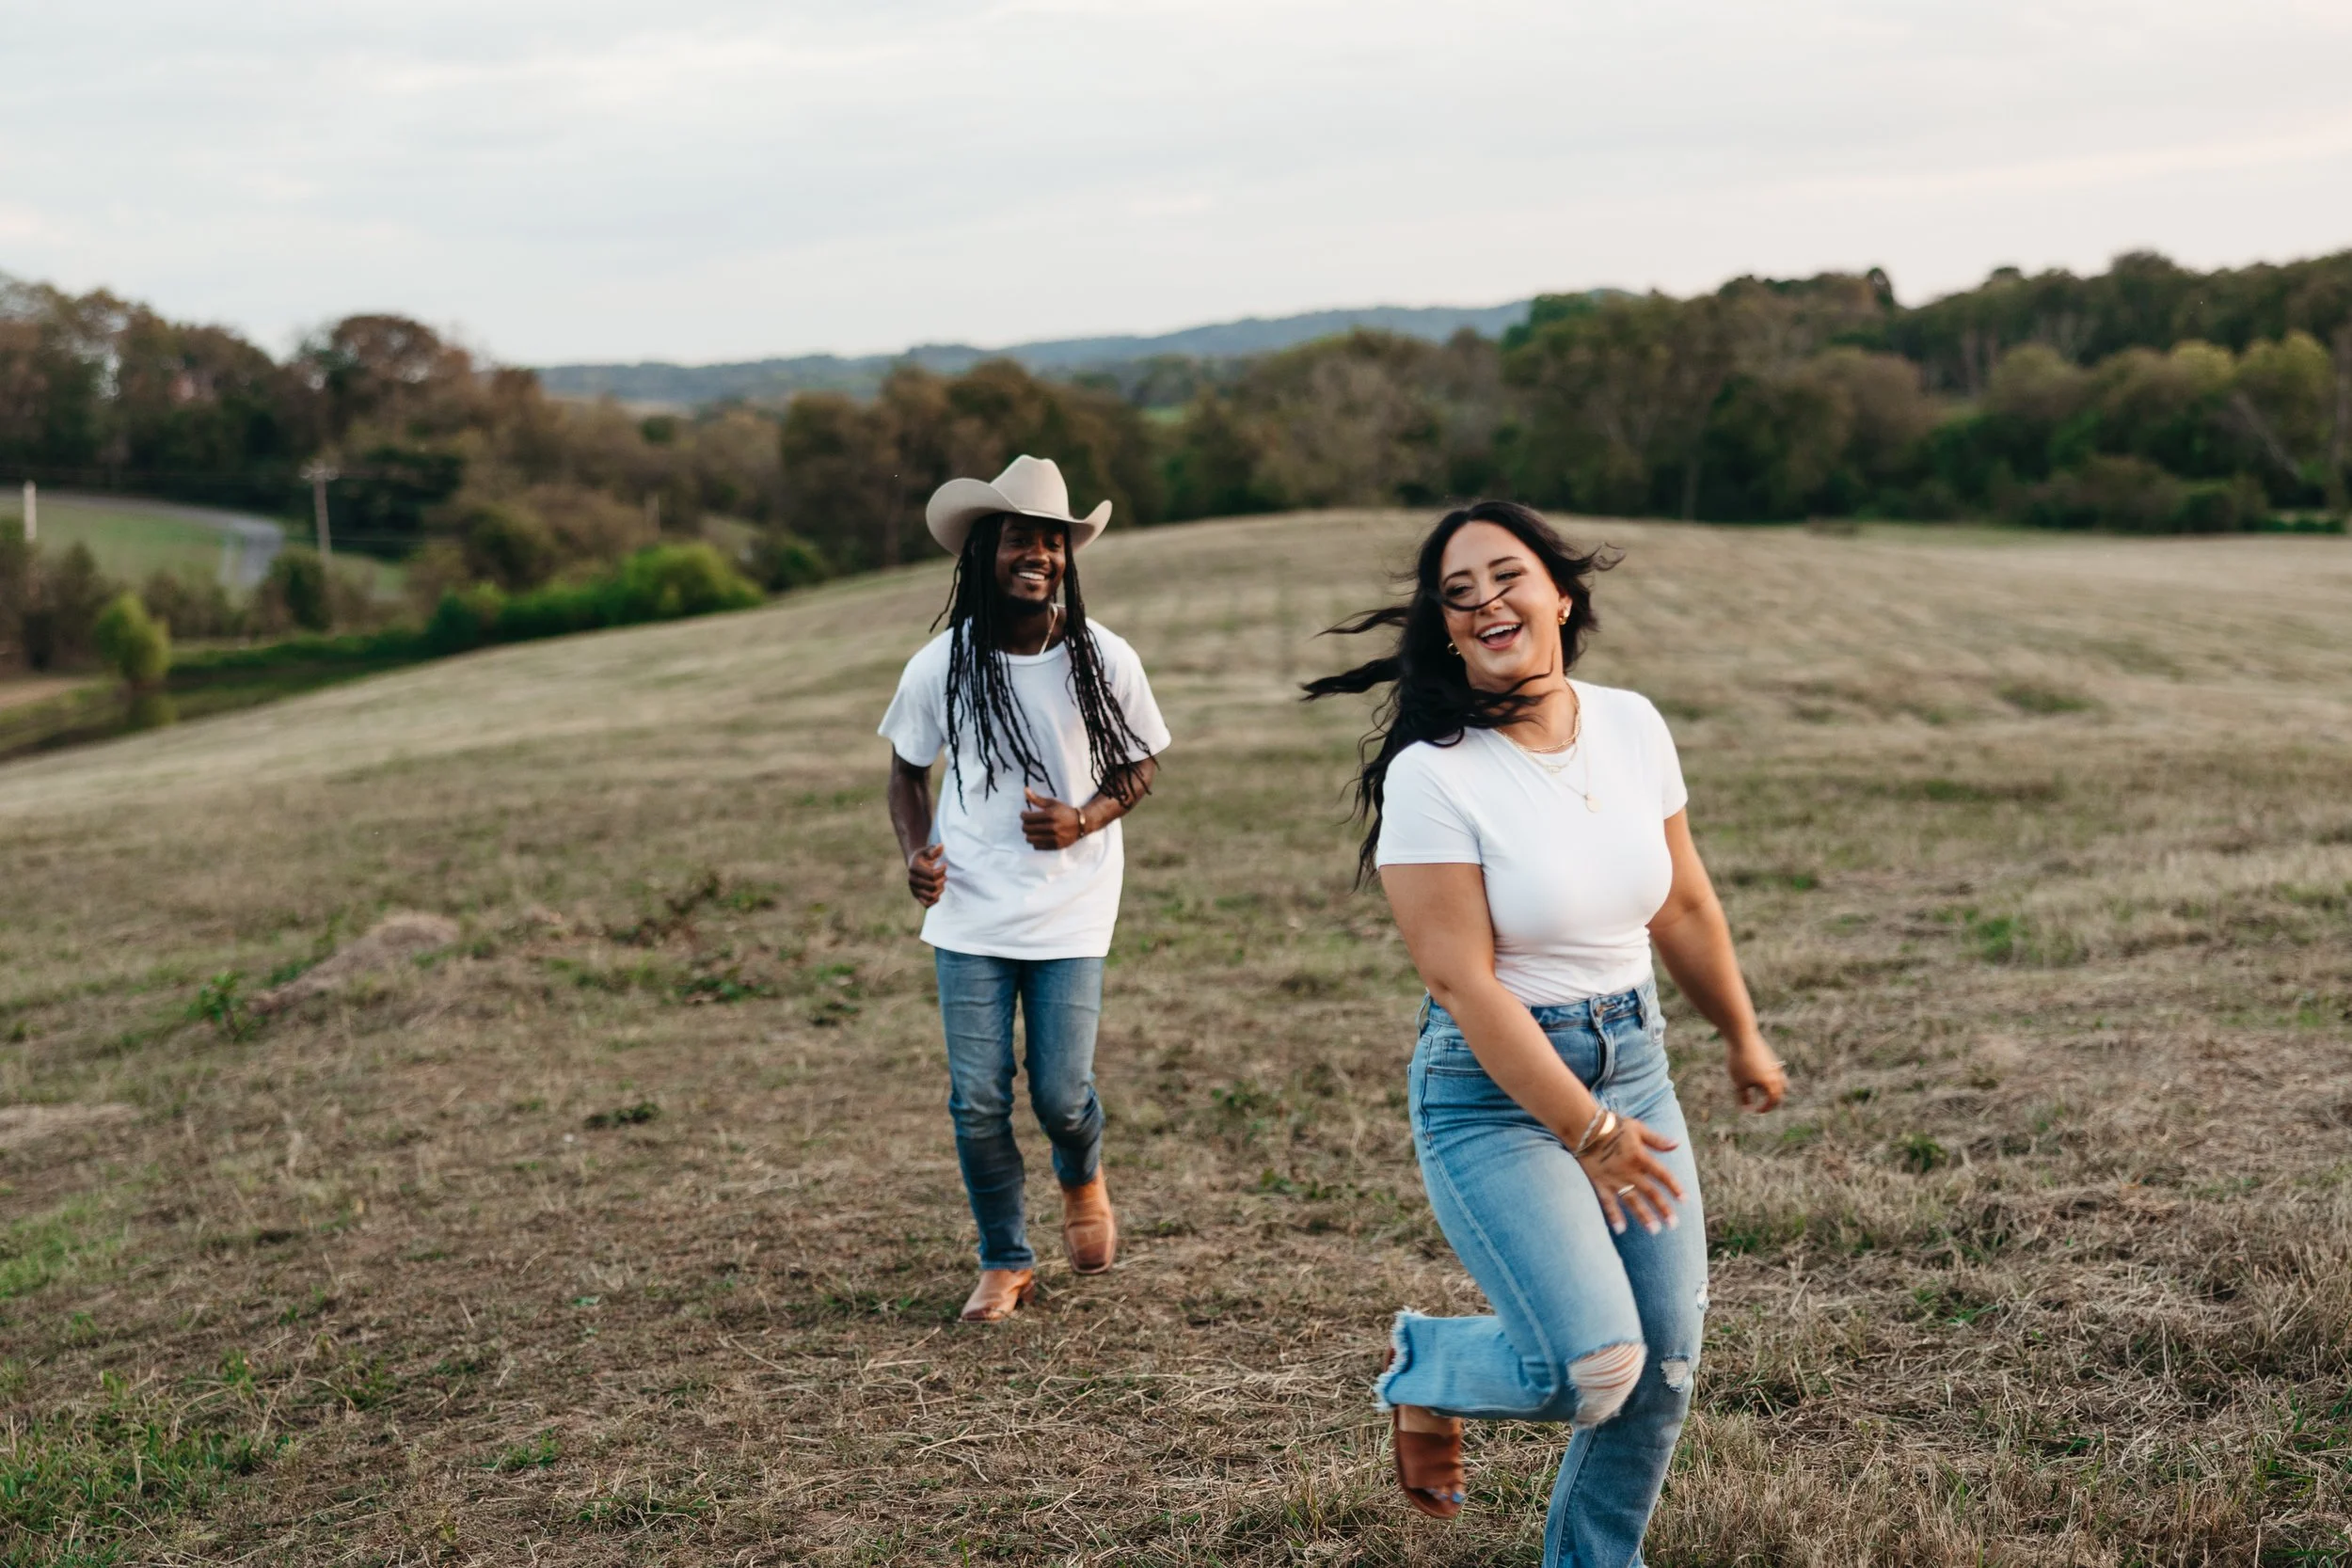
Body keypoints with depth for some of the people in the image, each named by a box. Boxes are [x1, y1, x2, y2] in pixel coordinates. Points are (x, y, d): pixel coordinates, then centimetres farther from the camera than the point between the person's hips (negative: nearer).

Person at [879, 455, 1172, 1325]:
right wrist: (916, 852, -9)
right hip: (969, 915, 1)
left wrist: (1087, 818, -14)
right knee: (977, 1102, 0)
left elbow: (1141, 763, 6)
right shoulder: (940, 667, -5)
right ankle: (1005, 1261, 23)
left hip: (1071, 914, 0)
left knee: (1061, 1096, -2)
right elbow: (908, 769, 9)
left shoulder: (1105, 661, -6)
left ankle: (1083, 1179, 36)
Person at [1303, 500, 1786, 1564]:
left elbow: (1682, 907, 14)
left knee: (1666, 1363, 7)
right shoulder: (1431, 772, -17)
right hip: (1494, 1091, -6)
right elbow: (1462, 981, -19)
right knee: (1592, 1364, -17)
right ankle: (1425, 1369, 16)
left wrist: (1742, 1038, 24)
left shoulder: (1631, 726, 1)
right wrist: (1586, 1133, -20)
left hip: (1631, 1064, 6)